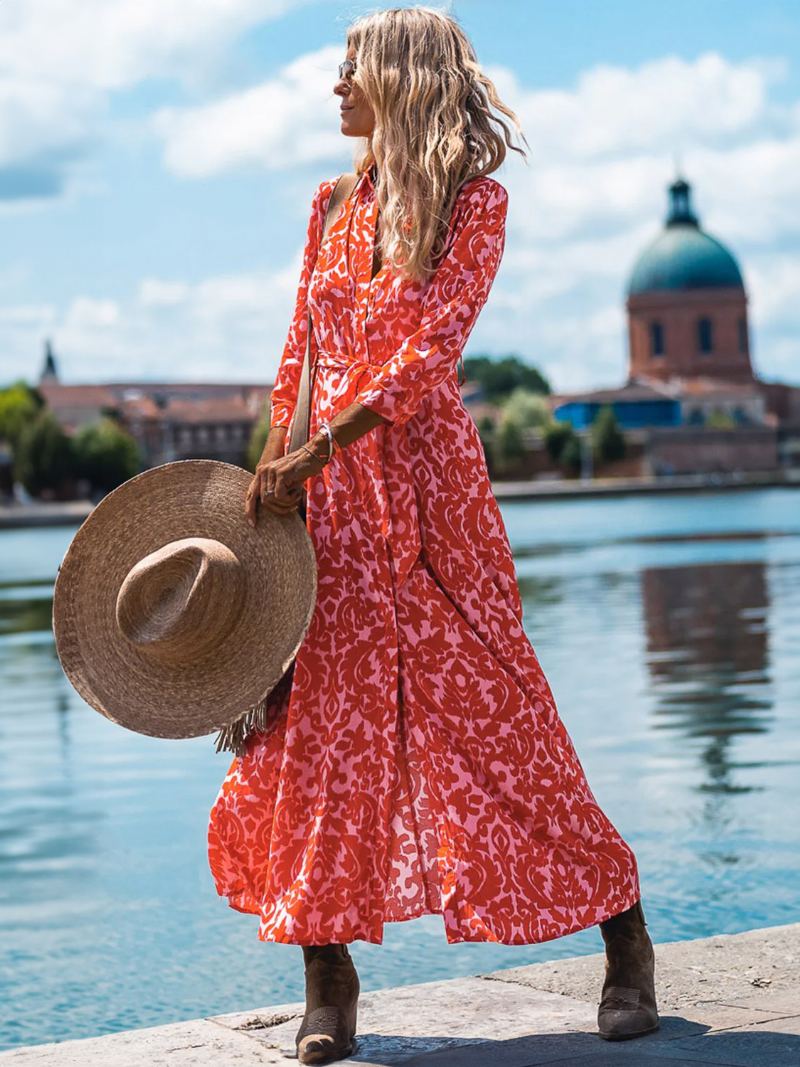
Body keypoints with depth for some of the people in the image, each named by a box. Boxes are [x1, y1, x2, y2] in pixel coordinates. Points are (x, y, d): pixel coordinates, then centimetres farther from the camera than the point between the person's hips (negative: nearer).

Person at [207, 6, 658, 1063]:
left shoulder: (474, 201, -3)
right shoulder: (336, 205, 14)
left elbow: (428, 353, -13)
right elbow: (302, 353, 14)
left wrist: (313, 454, -20)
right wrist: (273, 471, 4)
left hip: (424, 469, -5)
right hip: (326, 492, 5)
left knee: (484, 708, -1)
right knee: (321, 717, 1)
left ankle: (625, 940, 15)